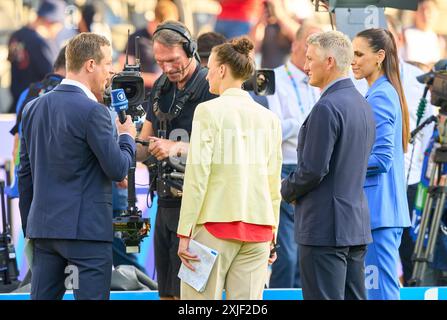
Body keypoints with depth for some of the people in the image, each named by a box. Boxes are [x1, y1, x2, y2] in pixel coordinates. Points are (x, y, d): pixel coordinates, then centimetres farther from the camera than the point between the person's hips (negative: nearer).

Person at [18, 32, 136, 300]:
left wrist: (30, 228, 22)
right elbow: (117, 170, -11)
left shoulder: (34, 108, 10)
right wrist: (128, 137, 8)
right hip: (86, 228, -7)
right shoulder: (93, 112, -13)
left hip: (44, 228, 7)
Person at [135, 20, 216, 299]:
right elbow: (145, 144, 20)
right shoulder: (161, 88, 14)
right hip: (166, 202, 8)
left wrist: (178, 148, -25)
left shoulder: (212, 88, -10)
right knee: (166, 292, 11)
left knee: (185, 291, -10)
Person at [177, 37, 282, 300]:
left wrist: (185, 233, -8)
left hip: (216, 222, -5)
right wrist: (272, 232, 18)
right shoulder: (268, 118, 10)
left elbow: (198, 174, -9)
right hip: (258, 227, 5)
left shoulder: (209, 111, -5)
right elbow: (274, 181, 11)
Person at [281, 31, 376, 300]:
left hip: (325, 227, -9)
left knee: (324, 296, -7)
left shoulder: (327, 108, -16)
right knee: (354, 297, 10)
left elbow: (313, 170, -20)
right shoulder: (363, 105, 13)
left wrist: (287, 190, 0)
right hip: (358, 225, 9)